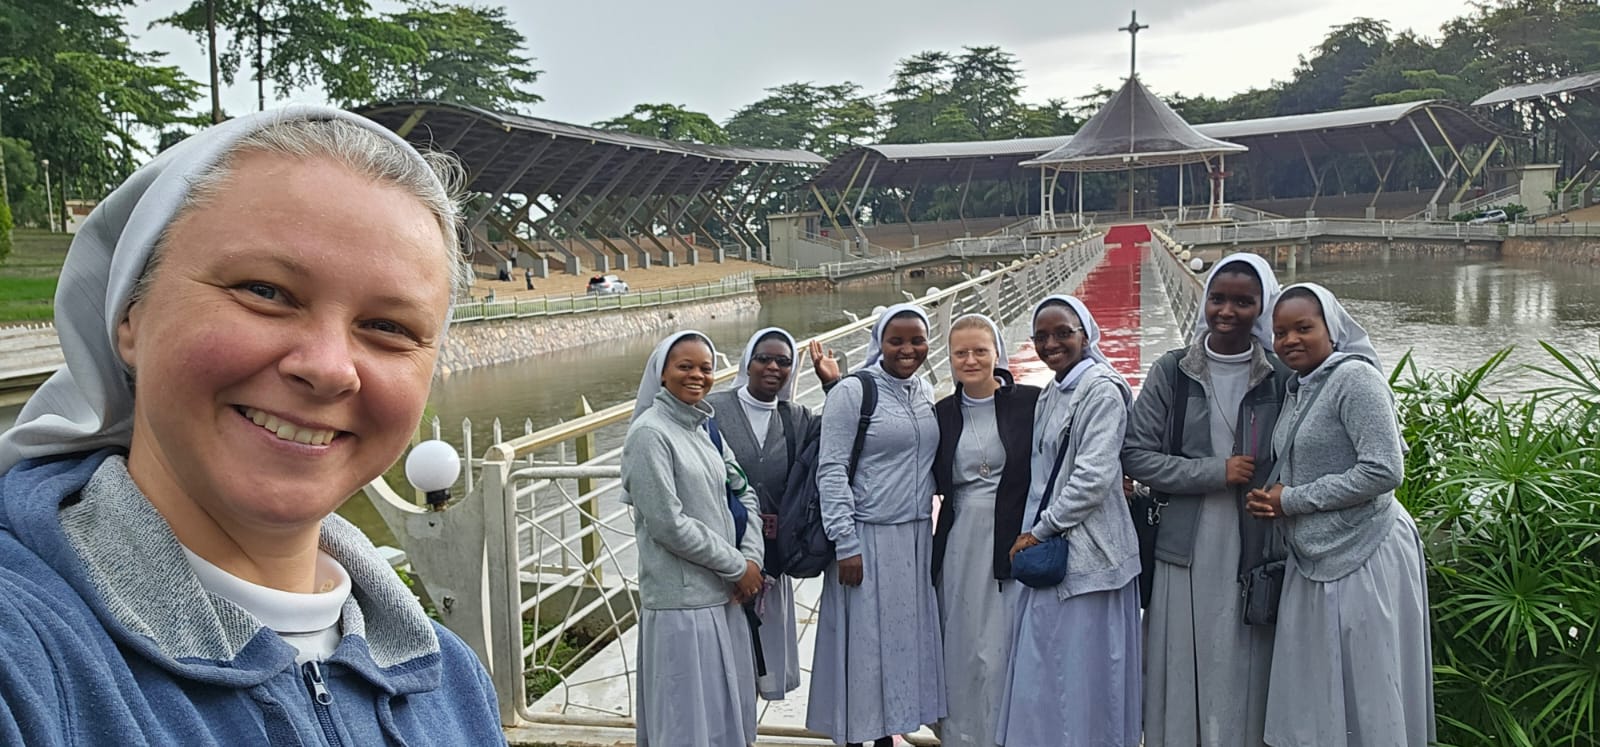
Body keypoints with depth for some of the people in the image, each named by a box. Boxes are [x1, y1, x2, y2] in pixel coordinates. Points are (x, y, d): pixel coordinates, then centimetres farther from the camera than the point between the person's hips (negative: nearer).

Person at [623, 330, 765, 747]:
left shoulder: (705, 427, 10)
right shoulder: (650, 433, -13)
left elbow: (743, 495, 13)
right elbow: (669, 524, -17)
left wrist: (752, 557, -3)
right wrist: (738, 566, -10)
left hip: (724, 594, 8)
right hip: (682, 600, -7)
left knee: (728, 710, 16)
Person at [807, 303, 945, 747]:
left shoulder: (927, 393, 8)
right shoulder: (851, 392, -10)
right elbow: (831, 471, -13)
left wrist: (935, 529, 11)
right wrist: (845, 544, -16)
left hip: (918, 536, 6)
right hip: (868, 539, -6)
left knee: (906, 637, 13)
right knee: (863, 642, 2)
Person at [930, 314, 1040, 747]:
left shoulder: (1031, 402, -4)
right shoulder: (942, 414, 7)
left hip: (1015, 544, -3)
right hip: (960, 548, 3)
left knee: (1006, 651, 4)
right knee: (962, 651, 11)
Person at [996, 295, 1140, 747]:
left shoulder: (1101, 389, -12)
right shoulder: (1052, 394, 14)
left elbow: (1094, 477, -19)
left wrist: (1039, 530, -12)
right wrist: (1033, 534, 8)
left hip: (1086, 553, -8)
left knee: (1081, 672, 1)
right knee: (1043, 671, 13)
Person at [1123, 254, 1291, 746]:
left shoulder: (1282, 376, 3)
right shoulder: (1171, 372, 0)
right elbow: (1136, 455, -3)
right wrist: (1216, 471, -10)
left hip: (1256, 551, 1)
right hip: (1187, 551, 0)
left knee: (1244, 672, 5)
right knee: (1184, 673, 4)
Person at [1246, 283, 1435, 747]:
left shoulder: (1355, 378, -13)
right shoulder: (1299, 388, 12)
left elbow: (1384, 470, -21)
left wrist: (1293, 500, -15)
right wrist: (1270, 500, 0)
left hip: (1362, 560, -8)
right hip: (1313, 560, 8)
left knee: (1366, 693, 3)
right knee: (1313, 697, 14)